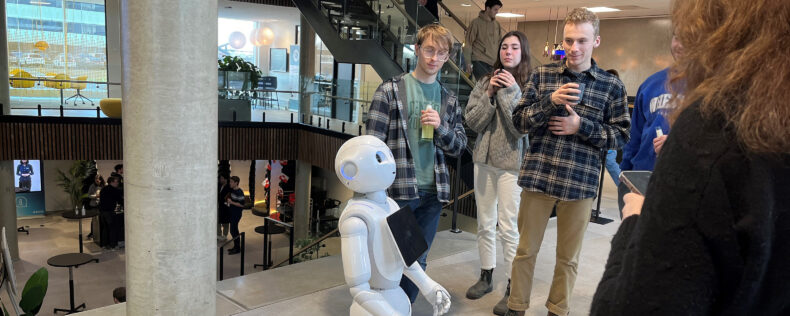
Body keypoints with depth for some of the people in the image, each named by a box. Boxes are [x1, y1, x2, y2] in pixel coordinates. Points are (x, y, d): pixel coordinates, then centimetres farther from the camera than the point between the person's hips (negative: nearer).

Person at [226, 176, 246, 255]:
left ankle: (237, 248, 4)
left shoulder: (239, 192, -20)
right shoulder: (232, 190, 8)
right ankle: (236, 247, 26)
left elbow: (242, 204, -23)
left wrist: (231, 202, -21)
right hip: (232, 213, 9)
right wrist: (228, 199, 8)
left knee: (233, 231, -5)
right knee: (234, 230, 16)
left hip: (236, 214, -9)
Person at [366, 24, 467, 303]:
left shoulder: (449, 99, 10)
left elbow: (459, 146, 11)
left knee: (417, 260, 12)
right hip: (398, 189, -4)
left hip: (433, 191, 4)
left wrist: (440, 127, -9)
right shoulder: (390, 90, -3)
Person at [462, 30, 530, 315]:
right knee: (485, 224, 14)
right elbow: (471, 122, -1)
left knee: (508, 227, -2)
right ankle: (486, 276, 30)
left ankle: (513, 288, 12)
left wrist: (510, 91, -17)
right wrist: (489, 94, -12)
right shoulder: (485, 82, 5)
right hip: (484, 160, 5)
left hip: (512, 164, -4)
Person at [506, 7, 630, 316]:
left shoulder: (612, 85, 1)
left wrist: (581, 125, -13)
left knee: (568, 257, 14)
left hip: (580, 182, 0)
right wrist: (551, 101, -17)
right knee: (526, 250, 11)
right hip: (537, 176, 0)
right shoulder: (542, 74, 3)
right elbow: (519, 121, -1)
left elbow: (621, 135, 1)